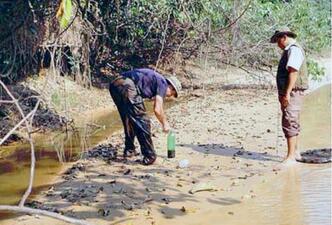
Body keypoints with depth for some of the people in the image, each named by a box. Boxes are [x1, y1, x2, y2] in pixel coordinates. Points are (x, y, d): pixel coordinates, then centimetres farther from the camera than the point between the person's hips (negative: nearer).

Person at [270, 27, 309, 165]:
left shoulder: (294, 50, -14)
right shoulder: (289, 50, 19)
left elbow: (293, 72, -23)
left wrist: (287, 93, -26)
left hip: (293, 92, -11)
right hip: (287, 93, 11)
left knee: (289, 123, -13)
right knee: (292, 123, 18)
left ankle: (291, 157, -12)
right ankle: (294, 152, 29)